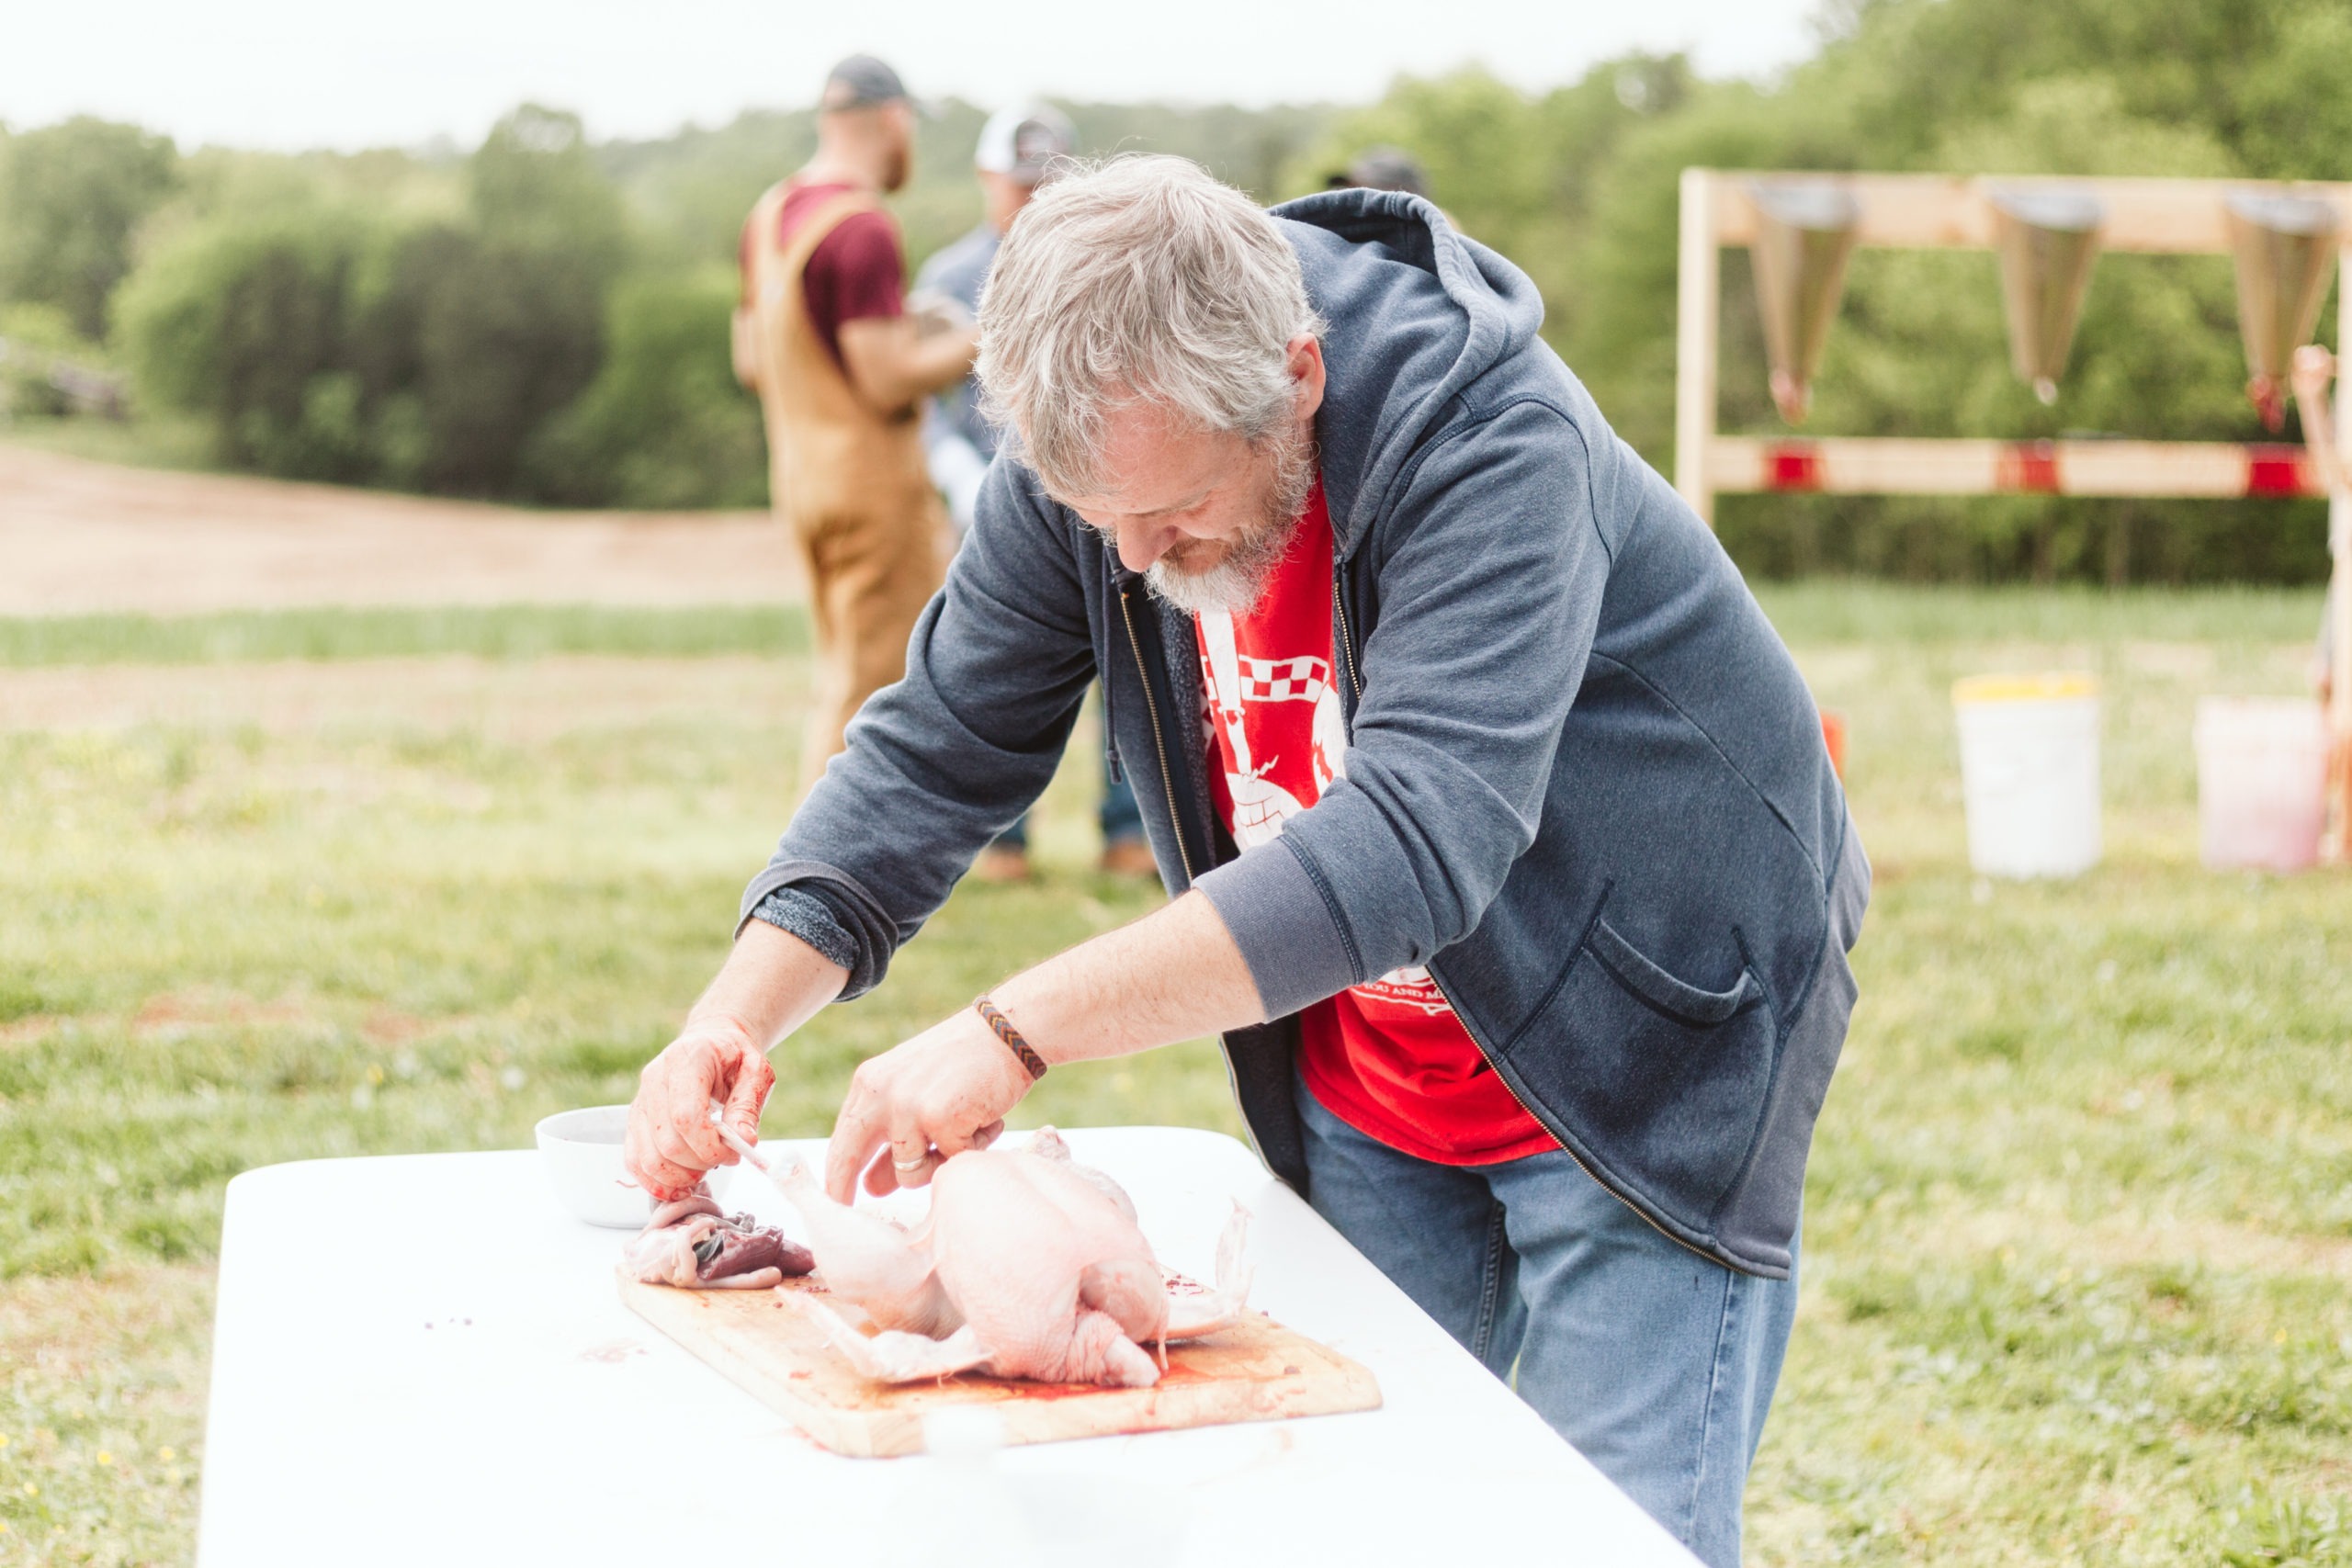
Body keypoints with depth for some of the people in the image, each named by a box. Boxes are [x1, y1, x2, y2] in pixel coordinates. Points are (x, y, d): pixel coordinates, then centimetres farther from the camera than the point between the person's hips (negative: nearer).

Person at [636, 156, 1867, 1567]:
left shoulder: (1491, 442, -32)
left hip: (1650, 1047, -5)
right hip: (1368, 1098, 6)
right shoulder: (1097, 456, -13)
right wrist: (736, 1019, -19)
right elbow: (938, 753, -4)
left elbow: (1415, 848, -43)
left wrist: (1017, 1035, -46)